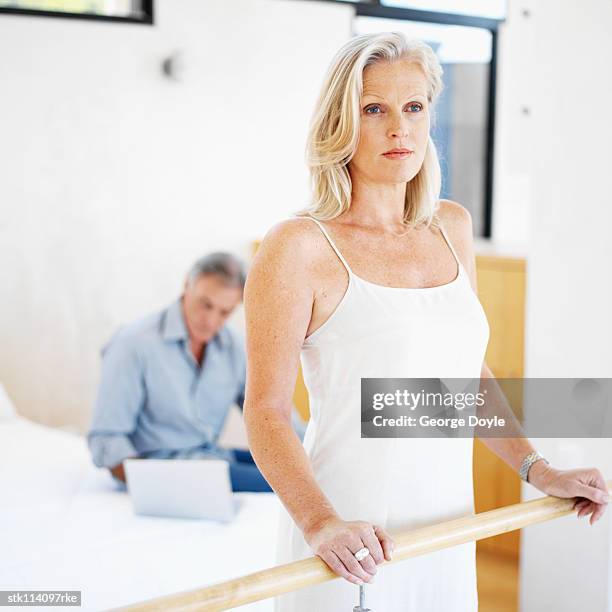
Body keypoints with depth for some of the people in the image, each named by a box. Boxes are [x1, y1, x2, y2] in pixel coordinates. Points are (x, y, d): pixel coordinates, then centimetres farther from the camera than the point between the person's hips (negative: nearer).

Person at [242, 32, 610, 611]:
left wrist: (537, 470, 12)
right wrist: (320, 523, -27)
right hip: (351, 549, -5)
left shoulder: (452, 226, 7)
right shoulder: (299, 246, -11)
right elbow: (266, 411, -14)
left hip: (447, 537, 5)